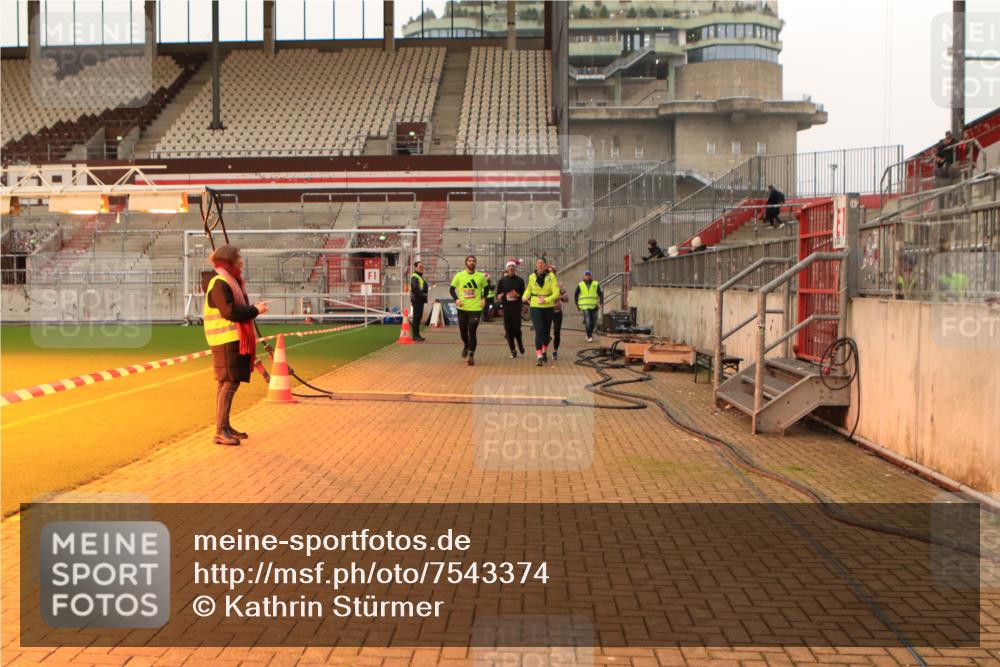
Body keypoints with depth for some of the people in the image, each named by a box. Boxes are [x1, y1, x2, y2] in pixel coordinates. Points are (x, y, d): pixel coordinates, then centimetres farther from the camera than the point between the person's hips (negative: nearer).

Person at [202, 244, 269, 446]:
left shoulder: (231, 281, 19)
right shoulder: (220, 283, -14)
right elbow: (229, 312, -23)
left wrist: (253, 309, 3)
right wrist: (255, 310, -15)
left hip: (236, 340, 10)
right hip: (226, 340, -10)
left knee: (229, 383, 13)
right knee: (228, 382, -11)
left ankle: (225, 426, 20)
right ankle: (220, 431, -11)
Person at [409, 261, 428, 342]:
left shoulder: (420, 277, 22)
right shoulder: (414, 277, -11)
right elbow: (415, 289, -22)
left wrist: (424, 297, 10)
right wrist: (421, 296, -20)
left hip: (420, 299, 10)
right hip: (416, 299, -10)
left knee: (418, 317, 12)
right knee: (416, 317, -8)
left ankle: (416, 335, 18)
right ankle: (416, 335, -6)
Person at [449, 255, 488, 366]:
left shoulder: (481, 276, 2)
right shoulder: (459, 275, 0)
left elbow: (486, 288, 17)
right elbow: (452, 289, 7)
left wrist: (483, 298, 2)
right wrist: (456, 299, -8)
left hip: (476, 308, -1)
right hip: (462, 308, 1)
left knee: (472, 332, -8)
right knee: (463, 331, 12)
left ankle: (471, 355, -4)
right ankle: (466, 346, 42)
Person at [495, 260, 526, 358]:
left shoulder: (520, 280, 6)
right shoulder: (502, 280, 8)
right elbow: (498, 294, 10)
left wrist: (517, 295, -14)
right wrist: (500, 296, -13)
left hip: (517, 308, -1)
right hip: (506, 308, 1)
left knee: (517, 328, -5)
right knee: (508, 330, -1)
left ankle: (520, 345, 23)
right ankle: (513, 351, 8)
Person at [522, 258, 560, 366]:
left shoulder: (551, 276, -6)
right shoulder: (532, 277, 1)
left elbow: (556, 293, -11)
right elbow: (528, 289, 20)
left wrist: (546, 300, -25)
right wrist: (525, 297, 0)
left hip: (548, 307, 1)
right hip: (535, 307, -1)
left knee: (547, 331, 14)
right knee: (539, 331, -16)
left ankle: (545, 352, 40)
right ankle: (539, 357, -19)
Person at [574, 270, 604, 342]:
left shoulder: (596, 284, 3)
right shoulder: (580, 285, 3)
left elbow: (600, 294, 5)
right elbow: (576, 294, 14)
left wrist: (601, 303, -7)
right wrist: (577, 304, 12)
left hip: (593, 306, 2)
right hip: (584, 306, -2)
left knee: (593, 322, 7)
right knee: (588, 321, -13)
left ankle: (590, 333, 33)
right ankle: (589, 337, -6)